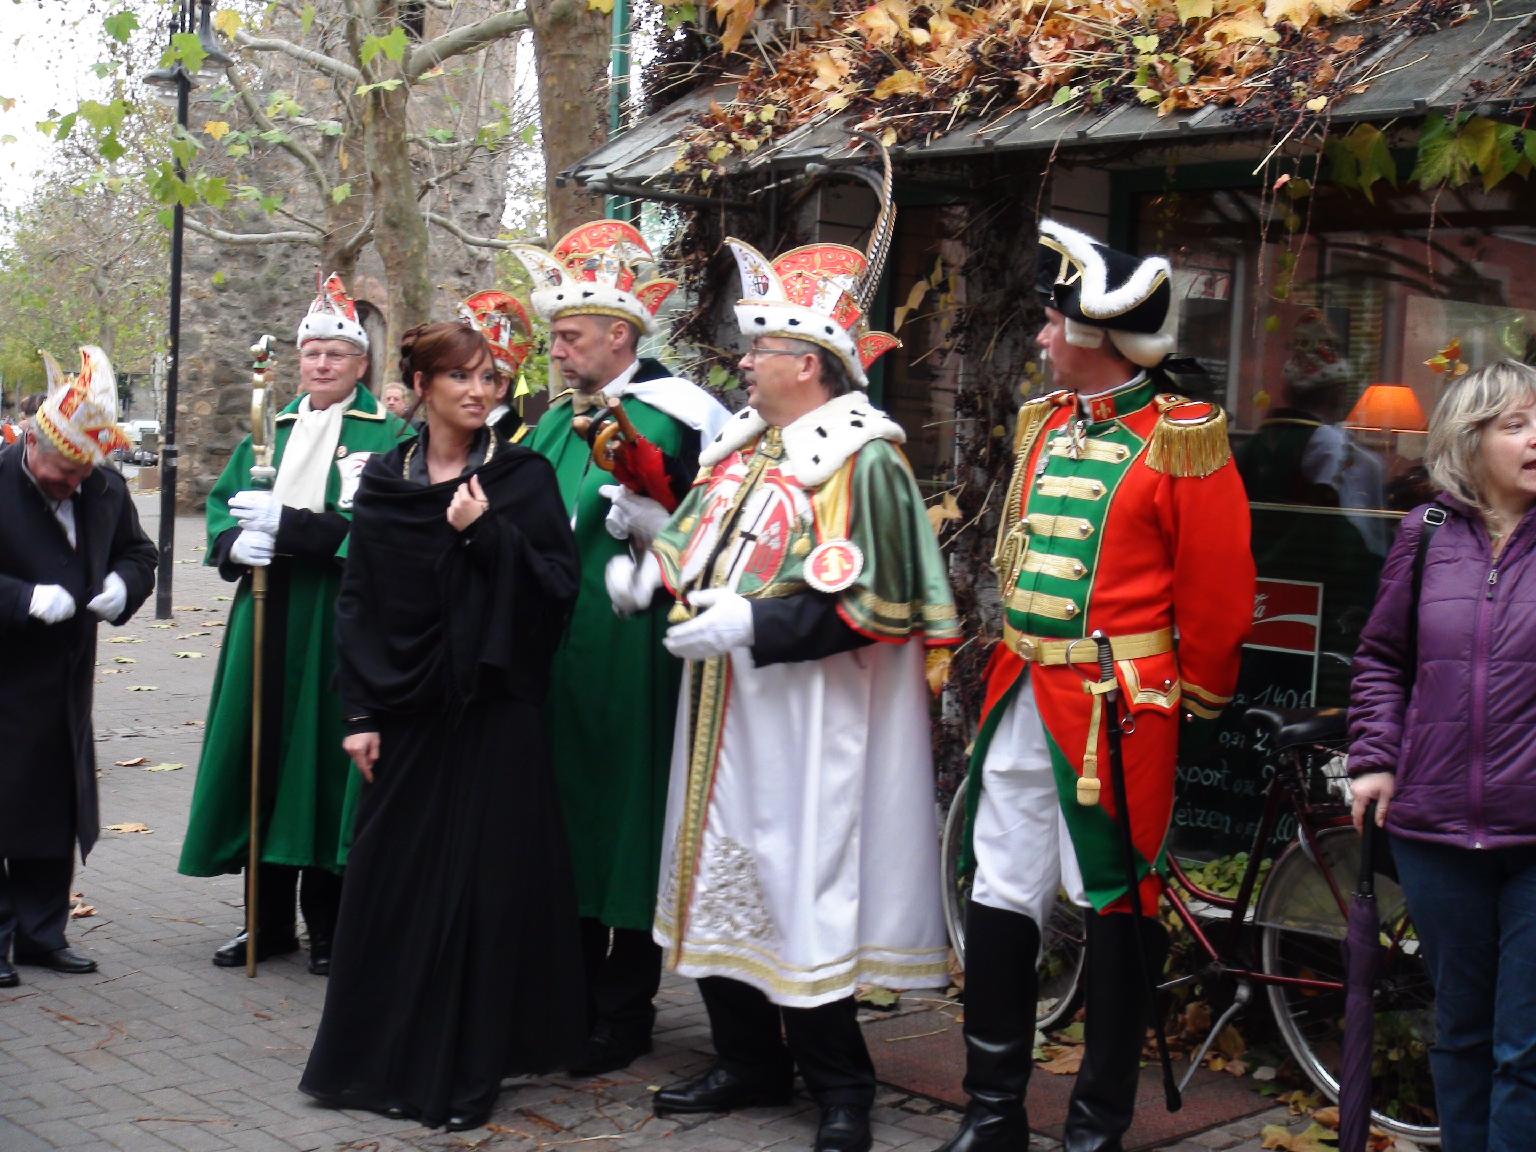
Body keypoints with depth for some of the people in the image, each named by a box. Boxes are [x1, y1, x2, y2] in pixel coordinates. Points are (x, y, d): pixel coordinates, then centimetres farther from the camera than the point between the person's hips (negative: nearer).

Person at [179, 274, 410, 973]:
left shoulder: (388, 437, -3)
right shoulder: (269, 431, 15)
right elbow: (221, 504, 11)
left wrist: (285, 525, -20)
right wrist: (236, 541, -11)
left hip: (339, 625, -5)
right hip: (268, 621, 5)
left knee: (325, 759, -1)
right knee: (263, 757, 7)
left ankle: (327, 922, 12)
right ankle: (268, 919, 19)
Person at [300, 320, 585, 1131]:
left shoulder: (524, 476, 0)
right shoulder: (384, 483, 7)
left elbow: (558, 583, -6)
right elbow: (357, 601, 6)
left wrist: (487, 532, -17)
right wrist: (361, 713, 0)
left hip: (492, 707, -2)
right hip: (404, 711, 3)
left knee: (479, 884, 0)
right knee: (390, 881, 6)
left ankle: (462, 1072, 11)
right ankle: (380, 1058, 21)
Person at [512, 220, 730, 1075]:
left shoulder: (674, 416, -7)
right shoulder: (557, 422, 15)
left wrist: (645, 518, -24)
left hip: (629, 661, -7)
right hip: (554, 657, 7)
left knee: (625, 821, 1)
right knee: (565, 819, 12)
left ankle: (624, 1013, 14)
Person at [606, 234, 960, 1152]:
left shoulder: (863, 462, -13)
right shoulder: (743, 444, 14)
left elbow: (866, 601, -20)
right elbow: (705, 544, 25)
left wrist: (750, 622, -23)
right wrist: (656, 568, 5)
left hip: (803, 721, -9)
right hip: (724, 710, 9)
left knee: (800, 894, -4)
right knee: (719, 879, 13)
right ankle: (748, 1063, 27)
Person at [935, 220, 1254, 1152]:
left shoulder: (1180, 440, -10)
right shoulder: (1043, 423, 12)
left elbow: (1216, 592, -8)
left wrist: (1200, 707, -2)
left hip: (1118, 710, -7)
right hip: (1024, 698, 7)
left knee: (1119, 907, 6)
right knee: (1000, 902, 8)